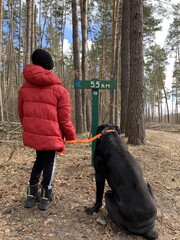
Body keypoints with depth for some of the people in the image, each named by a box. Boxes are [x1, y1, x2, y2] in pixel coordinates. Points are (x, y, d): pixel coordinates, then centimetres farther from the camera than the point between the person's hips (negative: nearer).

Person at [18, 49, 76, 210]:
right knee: (49, 163, 13)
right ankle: (46, 198, 24)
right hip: (50, 135, -5)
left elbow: (21, 113, 12)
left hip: (32, 134, 5)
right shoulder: (59, 90, -9)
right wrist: (71, 136, 5)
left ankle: (32, 194, 29)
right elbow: (65, 119, -10)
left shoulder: (25, 87, 5)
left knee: (40, 160, 25)